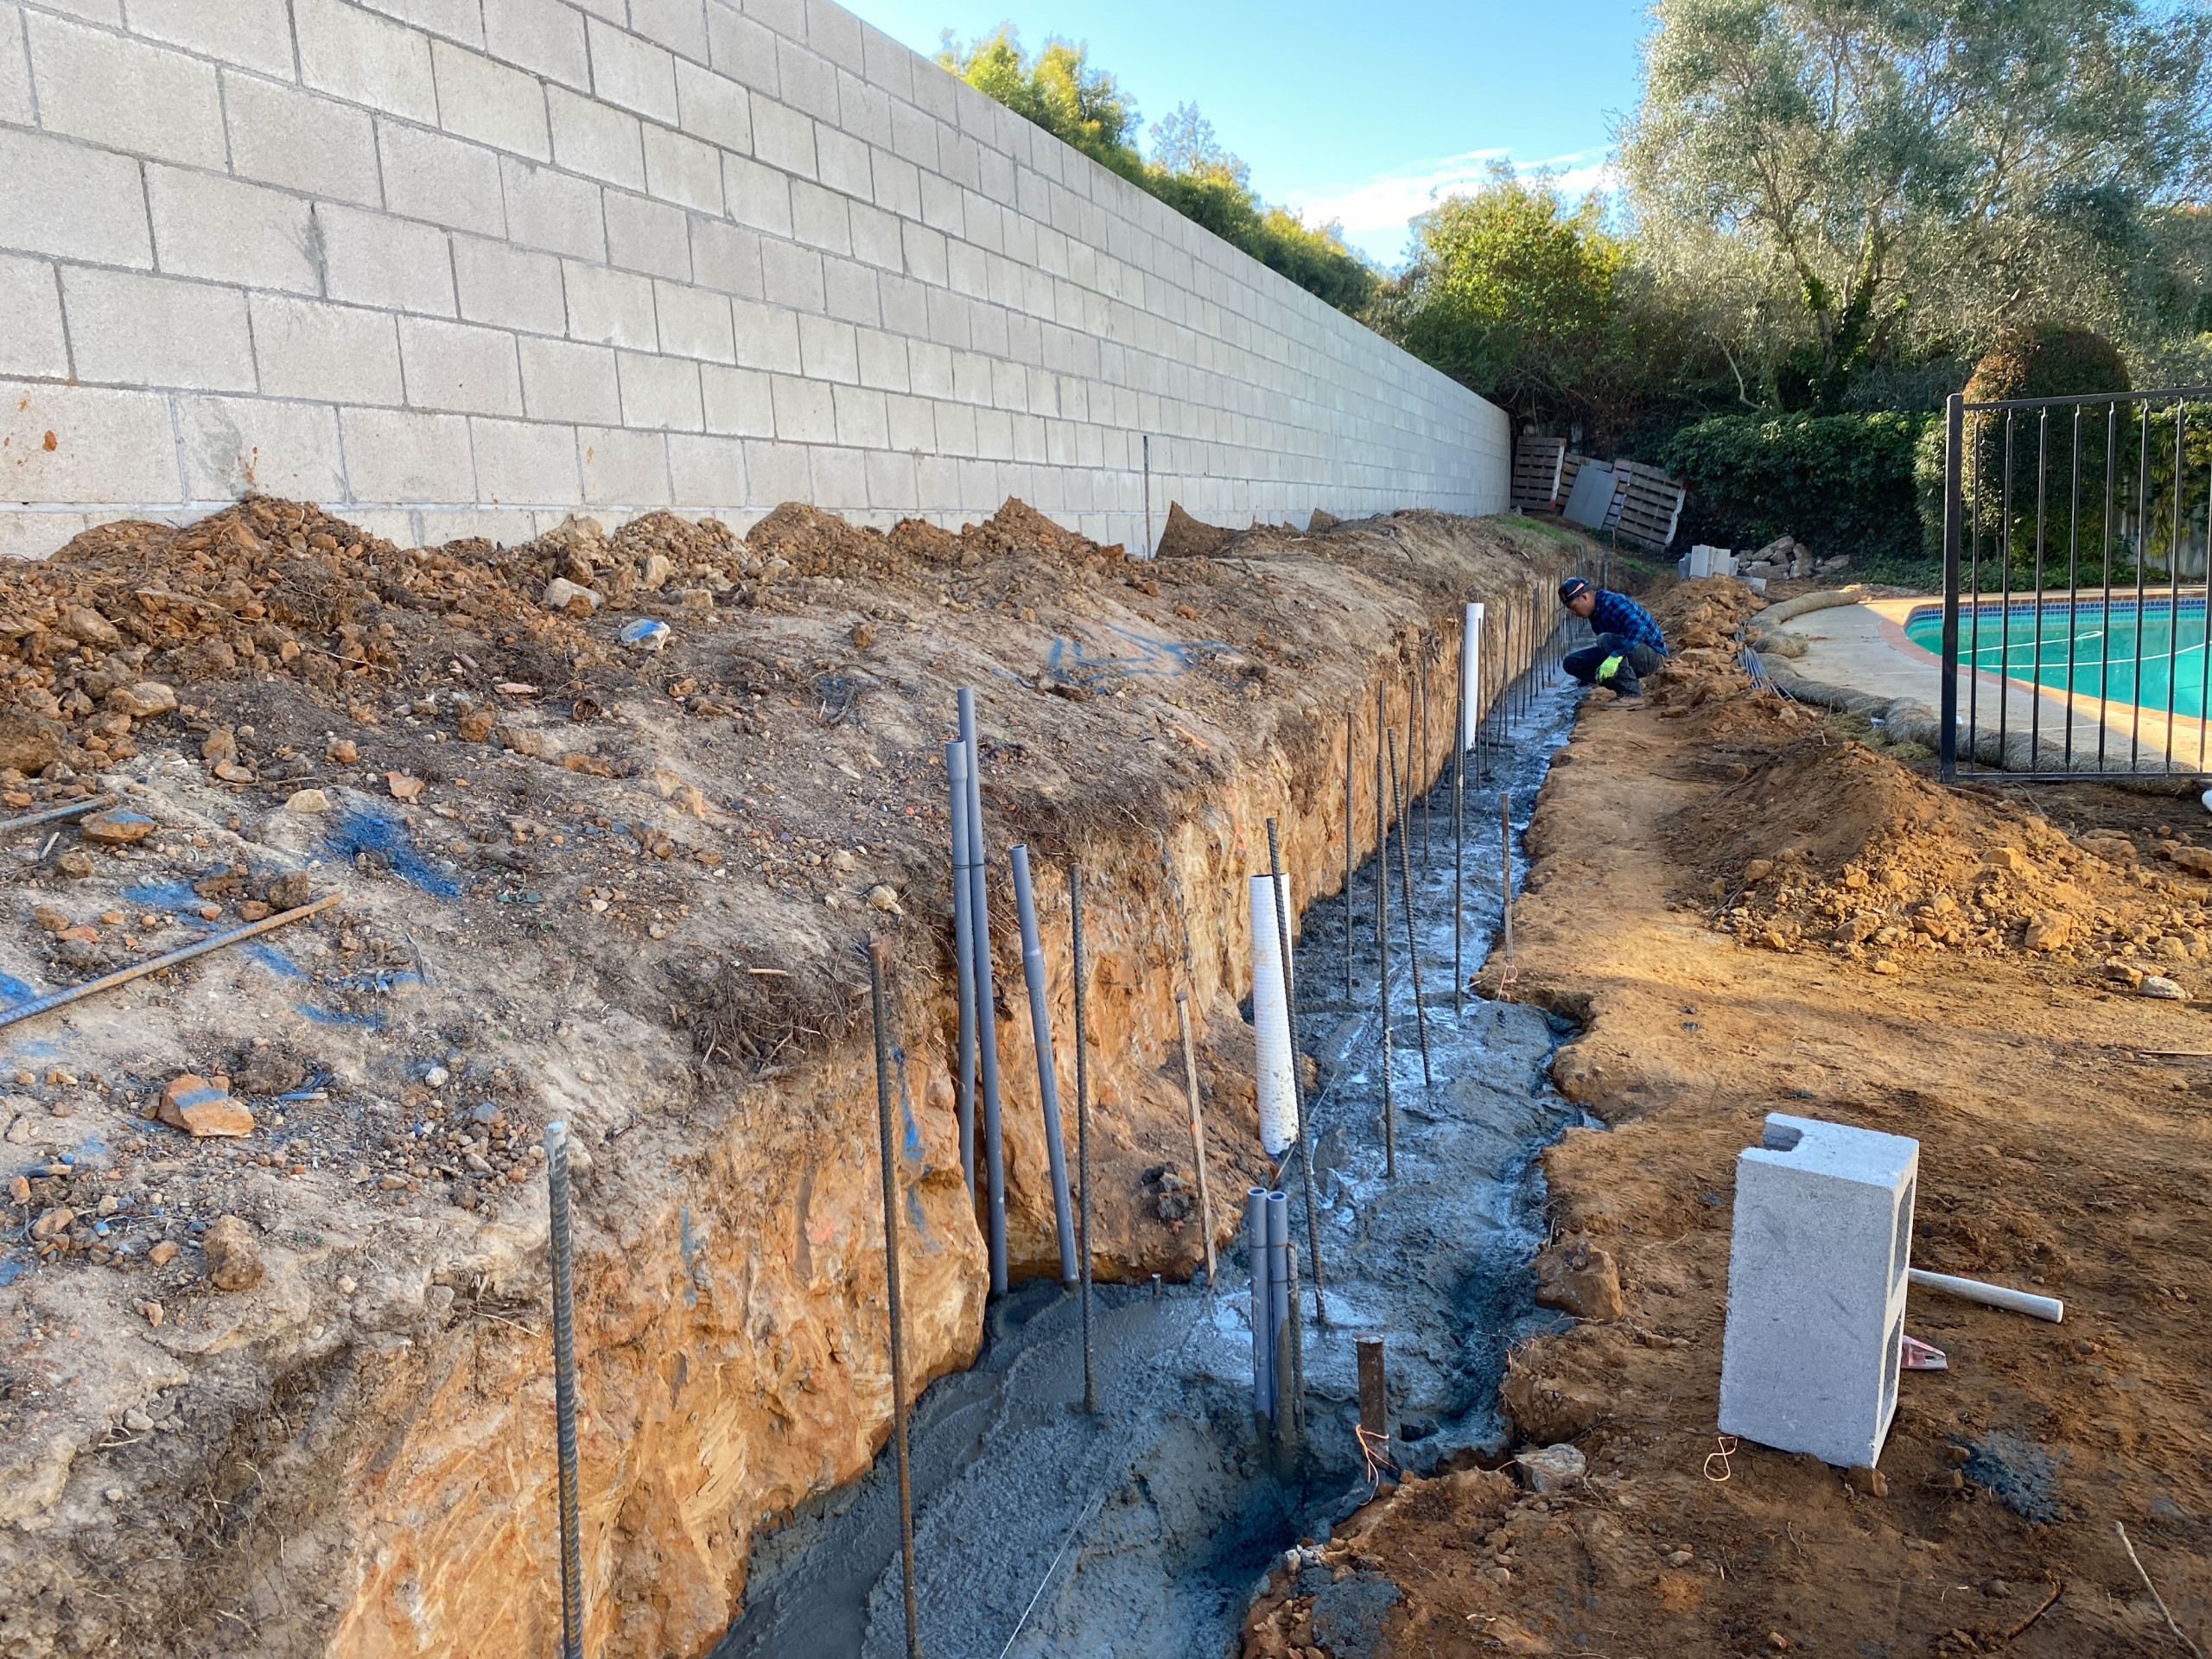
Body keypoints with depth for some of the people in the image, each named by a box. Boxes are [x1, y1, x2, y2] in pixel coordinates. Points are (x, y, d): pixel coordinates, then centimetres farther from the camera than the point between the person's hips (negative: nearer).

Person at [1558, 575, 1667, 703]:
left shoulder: (1612, 602, -22)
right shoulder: (1595, 612, 6)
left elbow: (1638, 628, -39)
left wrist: (1614, 657, -43)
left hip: (1651, 654, -9)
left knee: (1606, 640, -34)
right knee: (1571, 662, -1)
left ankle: (1631, 694, -23)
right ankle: (1631, 682, 6)